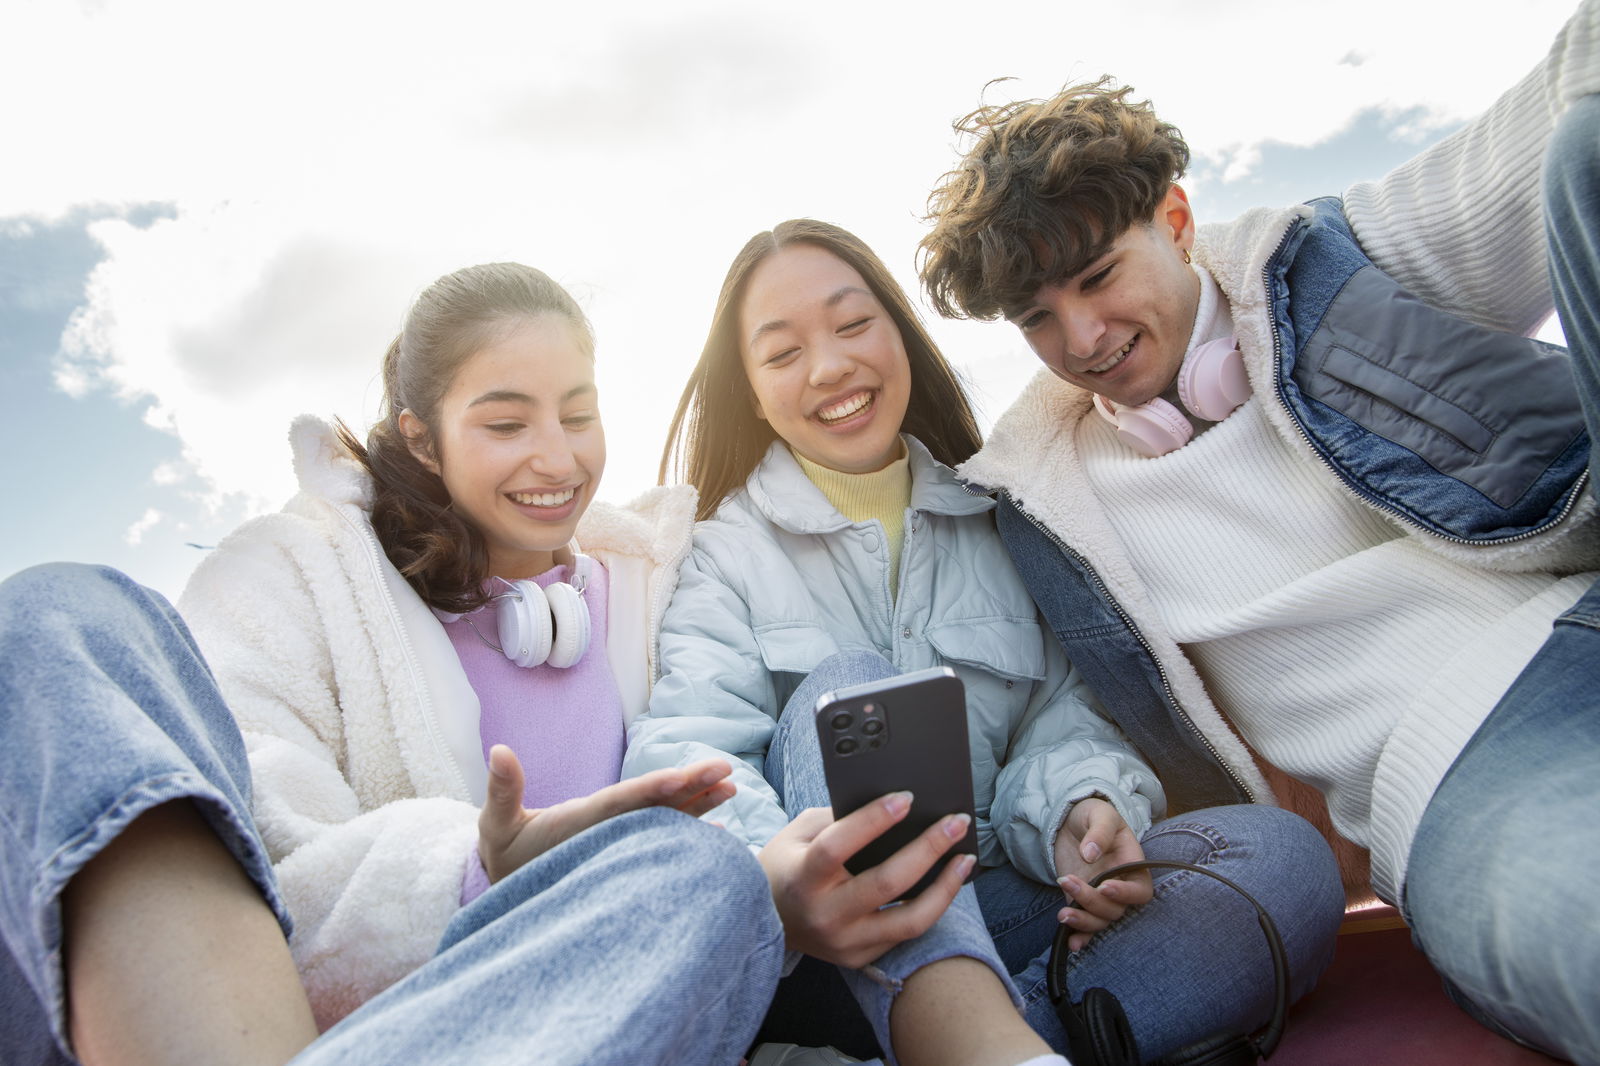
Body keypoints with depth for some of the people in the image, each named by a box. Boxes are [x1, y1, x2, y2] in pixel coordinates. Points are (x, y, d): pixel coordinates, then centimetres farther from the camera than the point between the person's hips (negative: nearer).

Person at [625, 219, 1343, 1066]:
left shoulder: (996, 521, 14)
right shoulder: (725, 550, 4)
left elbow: (1061, 717, 9)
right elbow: (686, 747, -13)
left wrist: (1080, 804, -17)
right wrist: (768, 870, -37)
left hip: (1002, 905, 3)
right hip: (825, 947, -2)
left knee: (1284, 855, -18)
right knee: (842, 685, -29)